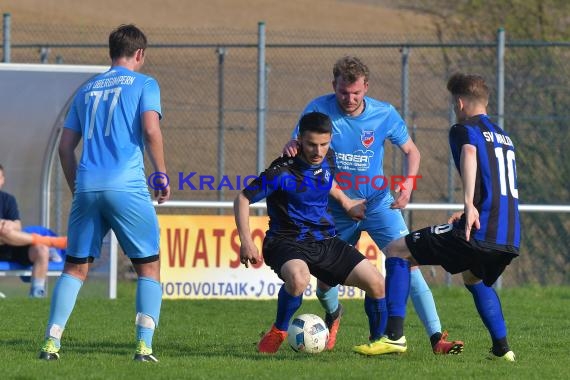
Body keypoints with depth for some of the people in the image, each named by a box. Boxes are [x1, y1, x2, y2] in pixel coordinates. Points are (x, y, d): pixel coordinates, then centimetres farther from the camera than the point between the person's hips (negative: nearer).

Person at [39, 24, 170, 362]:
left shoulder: (87, 89, 20)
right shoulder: (143, 84, 6)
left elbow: (66, 146, 18)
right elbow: (151, 130, -9)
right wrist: (162, 176, 0)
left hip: (87, 186, 4)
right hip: (127, 187, -4)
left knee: (76, 267, 12)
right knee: (149, 266, 6)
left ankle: (52, 342, -1)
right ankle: (145, 345, -7)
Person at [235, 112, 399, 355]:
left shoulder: (327, 160, 2)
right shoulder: (283, 172, -19)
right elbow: (243, 199, -14)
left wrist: (346, 203, 28)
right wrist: (246, 242, -20)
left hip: (325, 241, 6)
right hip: (288, 242, -6)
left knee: (377, 284, -5)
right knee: (298, 279, -40)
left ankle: (379, 341, 18)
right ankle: (278, 332, -12)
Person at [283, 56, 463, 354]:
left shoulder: (384, 114, -9)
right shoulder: (319, 110, -12)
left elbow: (411, 151, 3)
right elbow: (294, 146, -9)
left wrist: (408, 183, -16)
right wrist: (291, 149, -35)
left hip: (378, 203, -1)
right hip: (336, 207, 1)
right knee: (325, 278, 4)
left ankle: (436, 337, -21)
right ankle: (333, 315, 43)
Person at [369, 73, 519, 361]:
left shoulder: (464, 129, 1)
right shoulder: (504, 137, 25)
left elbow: (469, 153, -24)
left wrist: (469, 204, -35)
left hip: (479, 231, -8)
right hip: (510, 239, 8)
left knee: (396, 251, 2)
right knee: (473, 277, 39)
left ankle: (394, 334, -9)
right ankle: (501, 348, 30)